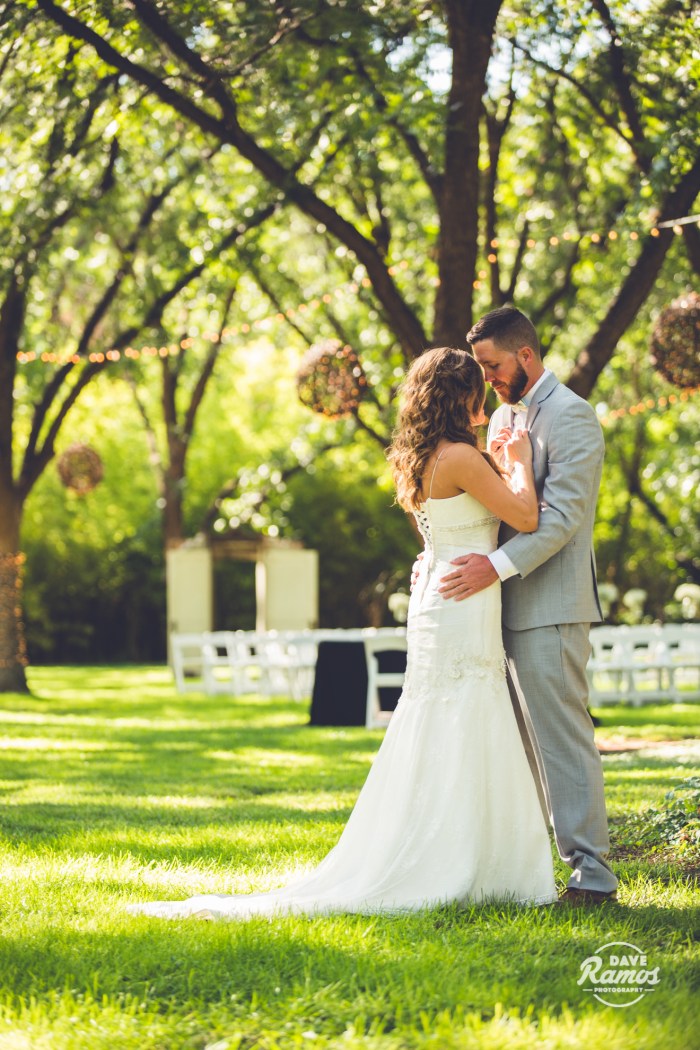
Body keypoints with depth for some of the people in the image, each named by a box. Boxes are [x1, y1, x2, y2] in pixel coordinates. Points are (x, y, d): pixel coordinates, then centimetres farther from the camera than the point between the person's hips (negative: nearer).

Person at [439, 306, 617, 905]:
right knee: (515, 740, 11)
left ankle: (592, 872, -5)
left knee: (562, 737, -8)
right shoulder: (503, 418, 18)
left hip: (550, 606, -9)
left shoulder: (571, 417, -10)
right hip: (506, 605, 9)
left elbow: (562, 515, -19)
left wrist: (496, 566, -28)